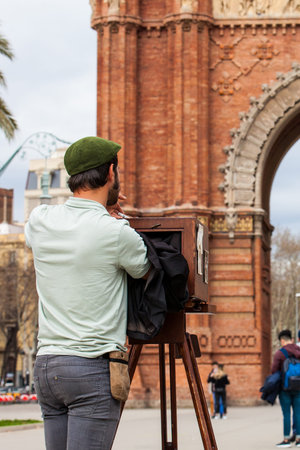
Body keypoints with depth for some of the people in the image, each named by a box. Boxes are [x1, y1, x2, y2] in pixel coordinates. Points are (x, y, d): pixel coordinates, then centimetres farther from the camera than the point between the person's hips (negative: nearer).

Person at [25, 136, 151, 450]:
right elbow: (145, 271, 7)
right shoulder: (116, 233, -12)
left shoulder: (40, 221, 4)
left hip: (45, 365, 6)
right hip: (93, 366, -6)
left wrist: (98, 209, 23)